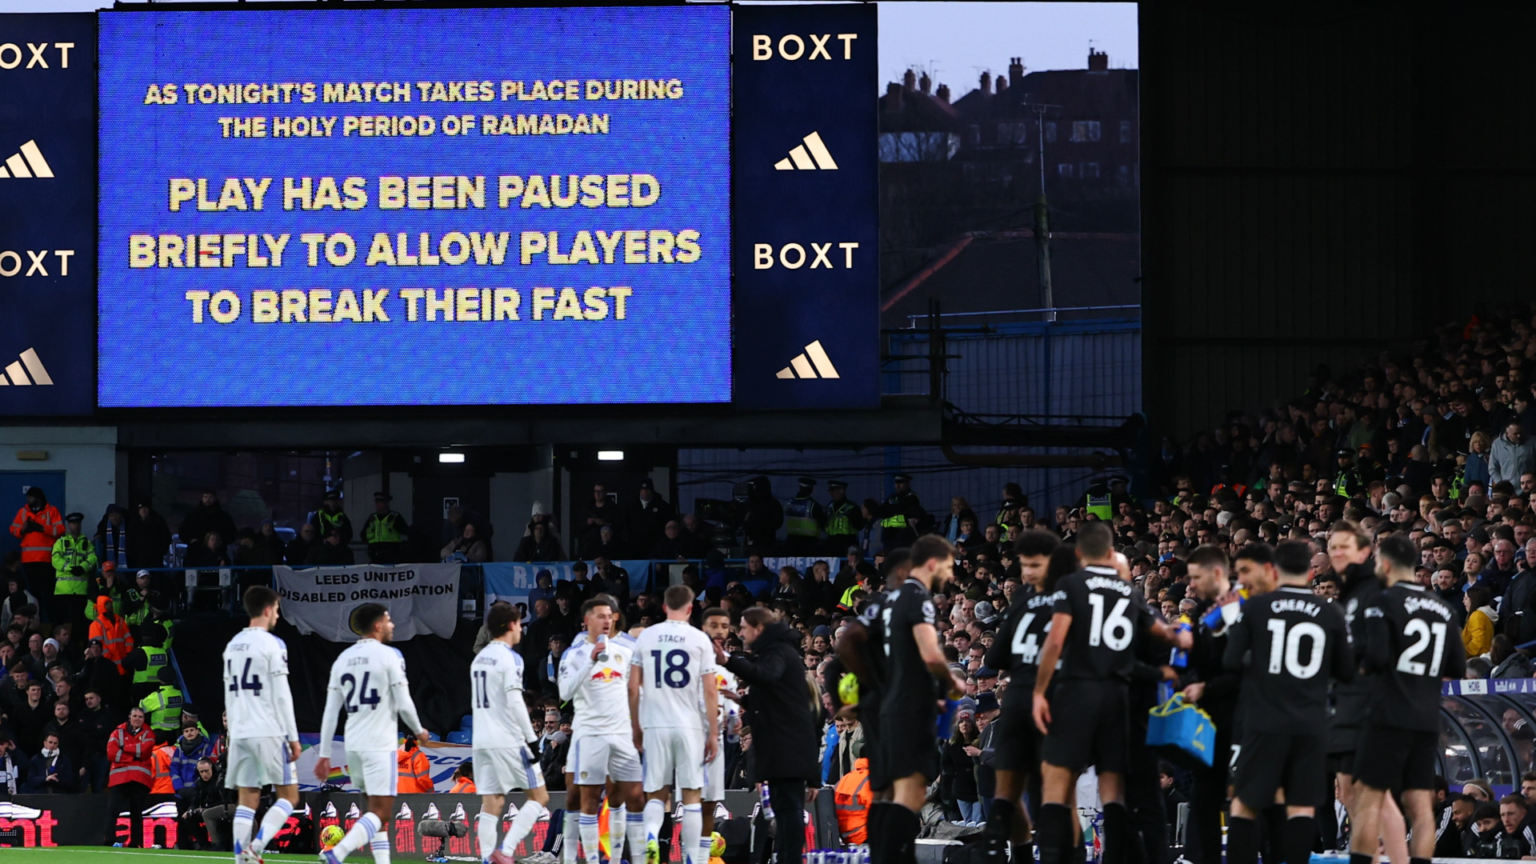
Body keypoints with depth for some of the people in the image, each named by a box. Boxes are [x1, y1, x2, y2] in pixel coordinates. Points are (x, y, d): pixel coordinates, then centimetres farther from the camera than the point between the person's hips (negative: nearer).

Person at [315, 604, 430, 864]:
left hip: (353, 745, 7)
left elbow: (330, 712, 9)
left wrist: (324, 754, 11)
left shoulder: (343, 659, 10)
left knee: (377, 809, 18)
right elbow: (404, 704, -9)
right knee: (381, 812, -8)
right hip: (379, 745, -7)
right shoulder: (389, 656, -7)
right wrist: (419, 731, 10)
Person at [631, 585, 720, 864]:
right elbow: (710, 691, -4)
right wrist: (713, 734, 2)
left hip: (655, 726, 2)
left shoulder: (646, 637, 4)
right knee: (692, 796, 6)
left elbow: (633, 688, 5)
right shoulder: (699, 639, -2)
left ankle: (650, 837, -20)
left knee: (656, 794, 9)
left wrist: (636, 728, 15)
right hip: (690, 726, -2)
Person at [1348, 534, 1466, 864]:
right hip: (1428, 720, 5)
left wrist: (1361, 666, 3)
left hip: (1389, 716, -5)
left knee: (1368, 798, -1)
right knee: (1419, 805, 4)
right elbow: (1457, 667, 12)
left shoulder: (1385, 602, -7)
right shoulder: (1443, 609, 11)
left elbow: (1376, 657, -17)